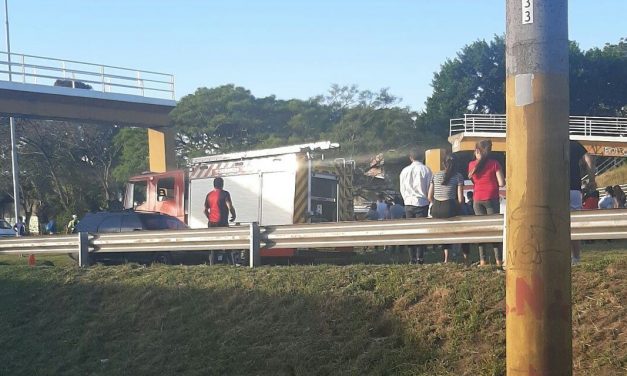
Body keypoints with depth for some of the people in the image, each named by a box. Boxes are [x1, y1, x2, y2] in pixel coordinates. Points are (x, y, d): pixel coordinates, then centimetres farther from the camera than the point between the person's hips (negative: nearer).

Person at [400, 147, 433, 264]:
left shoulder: (405, 171, 3)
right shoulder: (426, 170, -4)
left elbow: (402, 189, 9)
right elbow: (429, 188, -1)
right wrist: (428, 199, 13)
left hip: (409, 203, 2)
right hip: (422, 202, -2)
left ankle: (412, 258, 3)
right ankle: (420, 257, -7)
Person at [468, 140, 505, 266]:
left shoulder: (471, 165, 3)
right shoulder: (494, 163, -4)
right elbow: (501, 183, -7)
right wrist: (493, 183, 11)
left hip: (477, 199, 2)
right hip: (491, 198, -2)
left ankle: (482, 259, 3)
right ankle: (498, 259, -2)